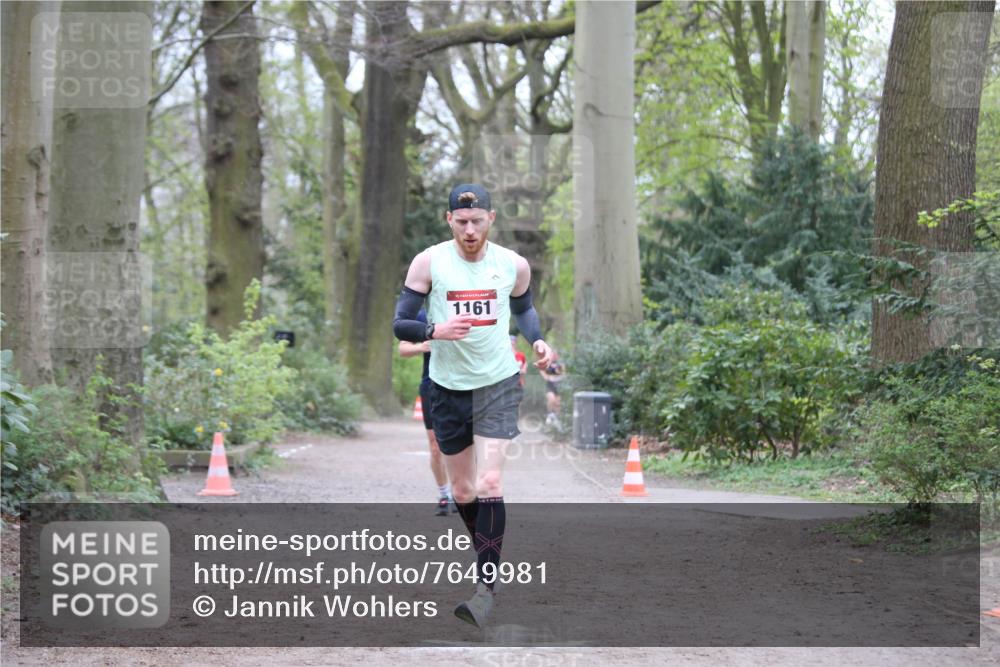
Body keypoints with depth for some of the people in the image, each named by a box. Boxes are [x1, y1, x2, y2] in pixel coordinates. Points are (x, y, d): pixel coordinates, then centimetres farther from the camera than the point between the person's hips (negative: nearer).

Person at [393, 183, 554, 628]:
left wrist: (538, 341, 0)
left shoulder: (513, 265, -3)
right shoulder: (429, 262, -8)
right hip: (448, 388, 1)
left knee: (489, 483, -17)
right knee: (462, 491, 11)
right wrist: (435, 331, -27)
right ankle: (489, 555, 36)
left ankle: (486, 585, -14)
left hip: (498, 384, -1)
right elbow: (400, 324, -8)